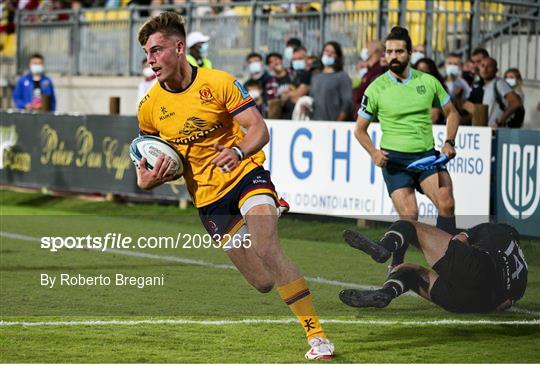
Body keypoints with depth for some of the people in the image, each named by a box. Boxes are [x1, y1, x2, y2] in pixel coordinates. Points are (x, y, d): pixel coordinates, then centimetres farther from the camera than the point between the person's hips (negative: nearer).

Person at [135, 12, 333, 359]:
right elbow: (149, 158, 13)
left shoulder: (219, 82, -10)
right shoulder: (150, 107, -1)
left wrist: (238, 152, -32)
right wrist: (146, 180, -11)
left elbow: (259, 129, -11)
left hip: (246, 175, -3)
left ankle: (317, 334, -22)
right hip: (207, 197, 3)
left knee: (267, 250, -29)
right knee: (263, 283, -3)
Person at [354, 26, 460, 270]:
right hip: (394, 159, -2)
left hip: (427, 155, 2)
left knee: (446, 203, -22)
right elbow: (360, 129, 7)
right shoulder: (376, 89, -1)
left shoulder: (428, 82, 5)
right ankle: (396, 266, 9)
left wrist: (449, 142, 2)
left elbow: (451, 113, 18)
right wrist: (374, 153, -10)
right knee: (409, 215, -15)